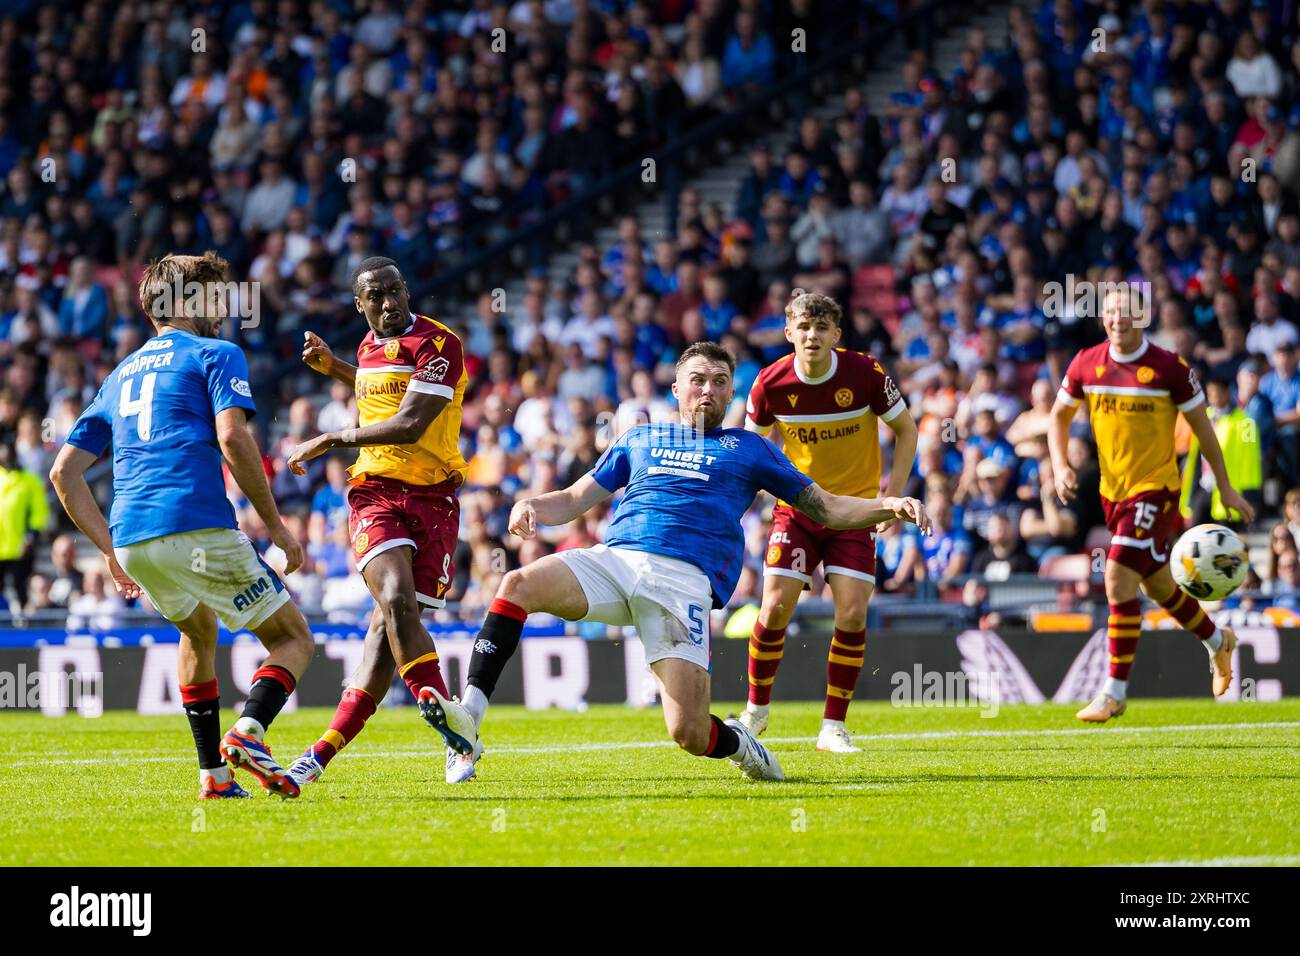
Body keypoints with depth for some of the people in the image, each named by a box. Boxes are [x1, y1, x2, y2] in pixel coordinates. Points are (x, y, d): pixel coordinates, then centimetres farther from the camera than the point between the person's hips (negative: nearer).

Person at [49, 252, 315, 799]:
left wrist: (111, 549, 25)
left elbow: (64, 472, 23)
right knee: (294, 639, 5)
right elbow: (232, 438, -10)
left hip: (132, 541, 6)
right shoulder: (215, 354, 8)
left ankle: (213, 772, 23)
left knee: (198, 630, 33)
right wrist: (275, 525, -4)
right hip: (198, 528, -6)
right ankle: (247, 731, -24)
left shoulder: (120, 376, 27)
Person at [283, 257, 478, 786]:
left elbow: (409, 425, -17)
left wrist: (331, 440, -11)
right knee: (396, 600, -22)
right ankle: (454, 732, -13)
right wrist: (330, 364, 24)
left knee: (392, 623, -7)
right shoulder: (370, 345, 14)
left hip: (432, 498, -3)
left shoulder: (438, 344, -8)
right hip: (375, 491, 3)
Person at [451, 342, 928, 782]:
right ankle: (469, 713, -28)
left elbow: (826, 508, 22)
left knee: (689, 735, -16)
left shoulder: (749, 448, 23)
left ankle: (737, 741, 21)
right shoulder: (639, 439, 28)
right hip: (612, 559, 2)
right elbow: (573, 500, 28)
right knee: (518, 585, -29)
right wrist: (532, 506, 5)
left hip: (684, 578, -2)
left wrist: (889, 506, 4)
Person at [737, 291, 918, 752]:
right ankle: (757, 709, 14)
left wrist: (894, 490, -7)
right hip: (797, 507, 1)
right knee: (775, 609, -10)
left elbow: (906, 429, 1)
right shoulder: (771, 383, -10)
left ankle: (833, 727, 0)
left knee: (852, 615, -12)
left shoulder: (865, 373, -14)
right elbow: (752, 440, 9)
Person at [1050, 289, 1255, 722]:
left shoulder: (1170, 368, -11)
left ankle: (1114, 691, -9)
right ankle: (1218, 640, 46)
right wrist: (1059, 465, -3)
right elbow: (1060, 415, 13)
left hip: (1155, 490, -5)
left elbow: (1201, 426, -2)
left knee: (1118, 580, -17)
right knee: (1157, 585, 18)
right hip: (1112, 490, 5)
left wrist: (1225, 488, 3)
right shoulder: (1086, 364, -1)